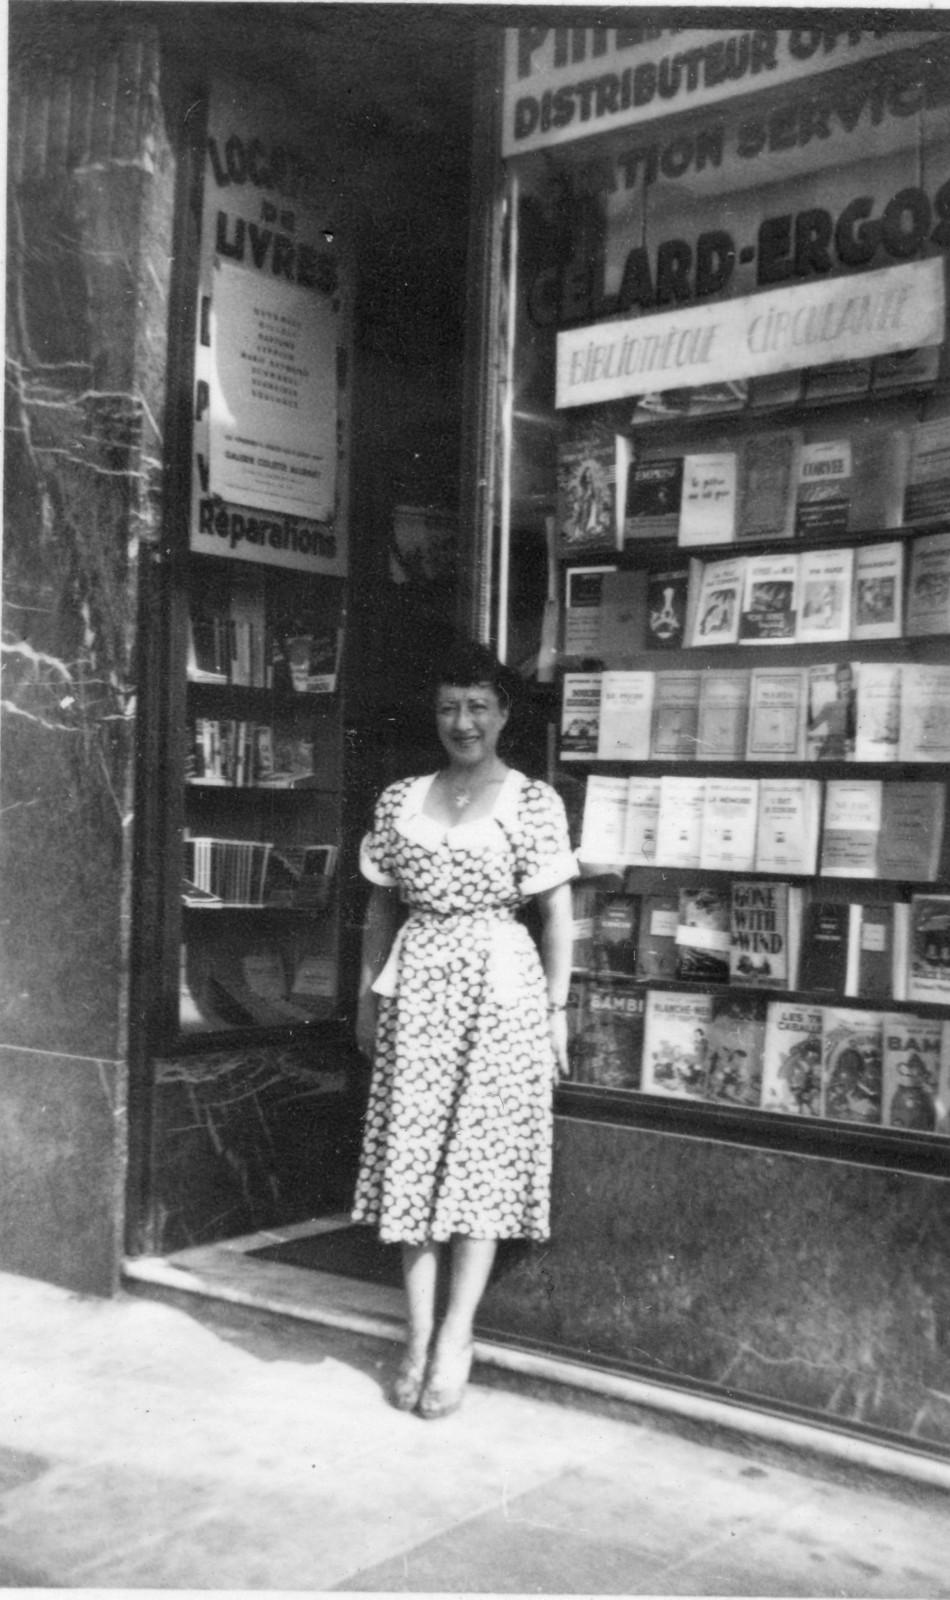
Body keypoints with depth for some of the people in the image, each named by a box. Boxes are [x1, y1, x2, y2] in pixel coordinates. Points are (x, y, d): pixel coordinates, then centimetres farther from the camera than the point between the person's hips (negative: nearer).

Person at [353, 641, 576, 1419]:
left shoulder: (533, 802, -3)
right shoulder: (401, 800, 8)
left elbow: (558, 915, -2)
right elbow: (382, 904, 14)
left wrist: (556, 1009, -5)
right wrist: (368, 993, 12)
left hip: (501, 988, -3)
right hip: (416, 990, 4)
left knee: (483, 1159, -1)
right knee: (411, 1157, 4)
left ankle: (456, 1336, 9)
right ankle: (420, 1333, 14)